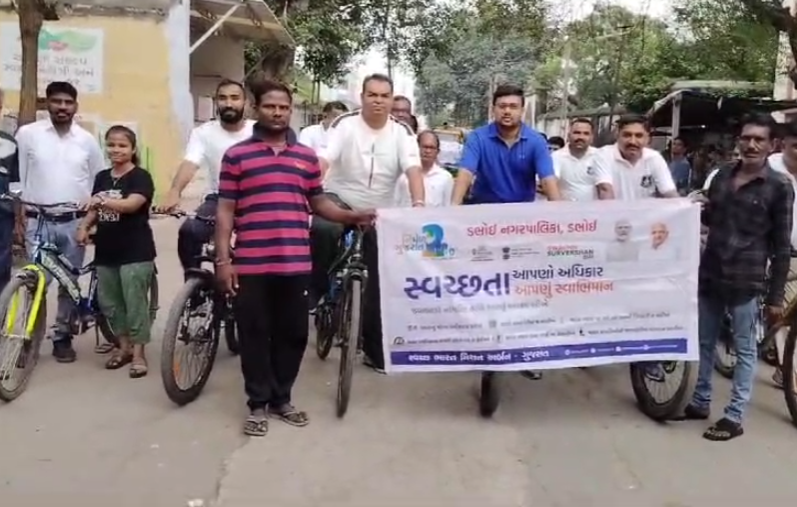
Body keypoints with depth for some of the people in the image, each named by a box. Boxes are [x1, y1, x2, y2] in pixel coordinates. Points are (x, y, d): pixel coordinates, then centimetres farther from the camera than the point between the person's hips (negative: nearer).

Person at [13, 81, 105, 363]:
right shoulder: (27, 133, -1)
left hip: (74, 223, 2)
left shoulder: (87, 140, 3)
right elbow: (17, 178, 2)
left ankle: (62, 337, 20)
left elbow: (99, 183, 9)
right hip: (37, 221, -1)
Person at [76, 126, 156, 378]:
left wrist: (103, 201, -39)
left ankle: (138, 352, 6)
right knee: (108, 302, 12)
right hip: (106, 252, 7)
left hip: (135, 252, -7)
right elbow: (95, 209, 18)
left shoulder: (140, 177, -8)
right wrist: (84, 226, -1)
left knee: (135, 303, -3)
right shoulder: (102, 177, 13)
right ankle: (124, 346, 27)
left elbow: (131, 204, -24)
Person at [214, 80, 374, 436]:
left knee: (293, 333, 10)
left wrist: (353, 216, 1)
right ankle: (258, 404, 19)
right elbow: (225, 211, 1)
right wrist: (223, 259, -5)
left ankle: (282, 399, 27)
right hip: (250, 265, -3)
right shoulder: (236, 155, 2)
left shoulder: (307, 157, 11)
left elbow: (318, 203, 17)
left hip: (295, 264, 3)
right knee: (255, 335, 6)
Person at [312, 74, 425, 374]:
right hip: (340, 199, -2)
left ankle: (375, 350, 18)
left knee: (380, 281, 5)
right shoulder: (345, 124, -11)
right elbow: (323, 160, -23)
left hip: (379, 212, 3)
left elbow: (413, 168, -20)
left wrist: (418, 204, -38)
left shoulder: (402, 132, -5)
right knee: (322, 230, -38)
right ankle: (316, 288, -12)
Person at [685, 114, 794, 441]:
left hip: (745, 281, -5)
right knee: (704, 342, 15)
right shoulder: (722, 176, 8)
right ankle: (701, 402, 30)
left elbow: (782, 246, -5)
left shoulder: (779, 186, -6)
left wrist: (776, 296, -7)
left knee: (745, 350, 5)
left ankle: (734, 417, 14)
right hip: (709, 274, 5)